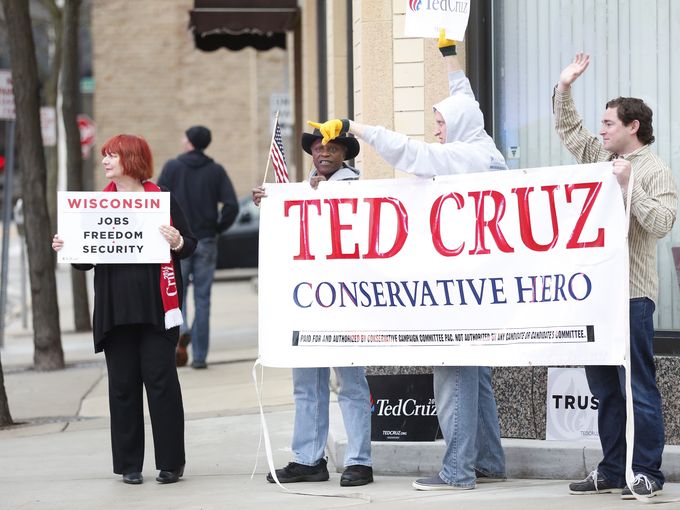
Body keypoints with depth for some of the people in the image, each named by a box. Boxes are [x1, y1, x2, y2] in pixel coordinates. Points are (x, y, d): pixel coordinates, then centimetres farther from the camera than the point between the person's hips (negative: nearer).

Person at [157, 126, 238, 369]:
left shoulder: (172, 167, -1)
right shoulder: (216, 171, 3)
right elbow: (231, 205, -7)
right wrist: (219, 228, 7)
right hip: (206, 242, 2)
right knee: (202, 298, 6)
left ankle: (181, 330, -21)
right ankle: (199, 356, 4)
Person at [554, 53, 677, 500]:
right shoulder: (601, 157, 16)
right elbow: (569, 130, 27)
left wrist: (629, 185, -19)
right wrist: (564, 87, 18)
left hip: (631, 293, -8)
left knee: (638, 385, -6)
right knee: (604, 387, 10)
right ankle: (612, 470, 16)